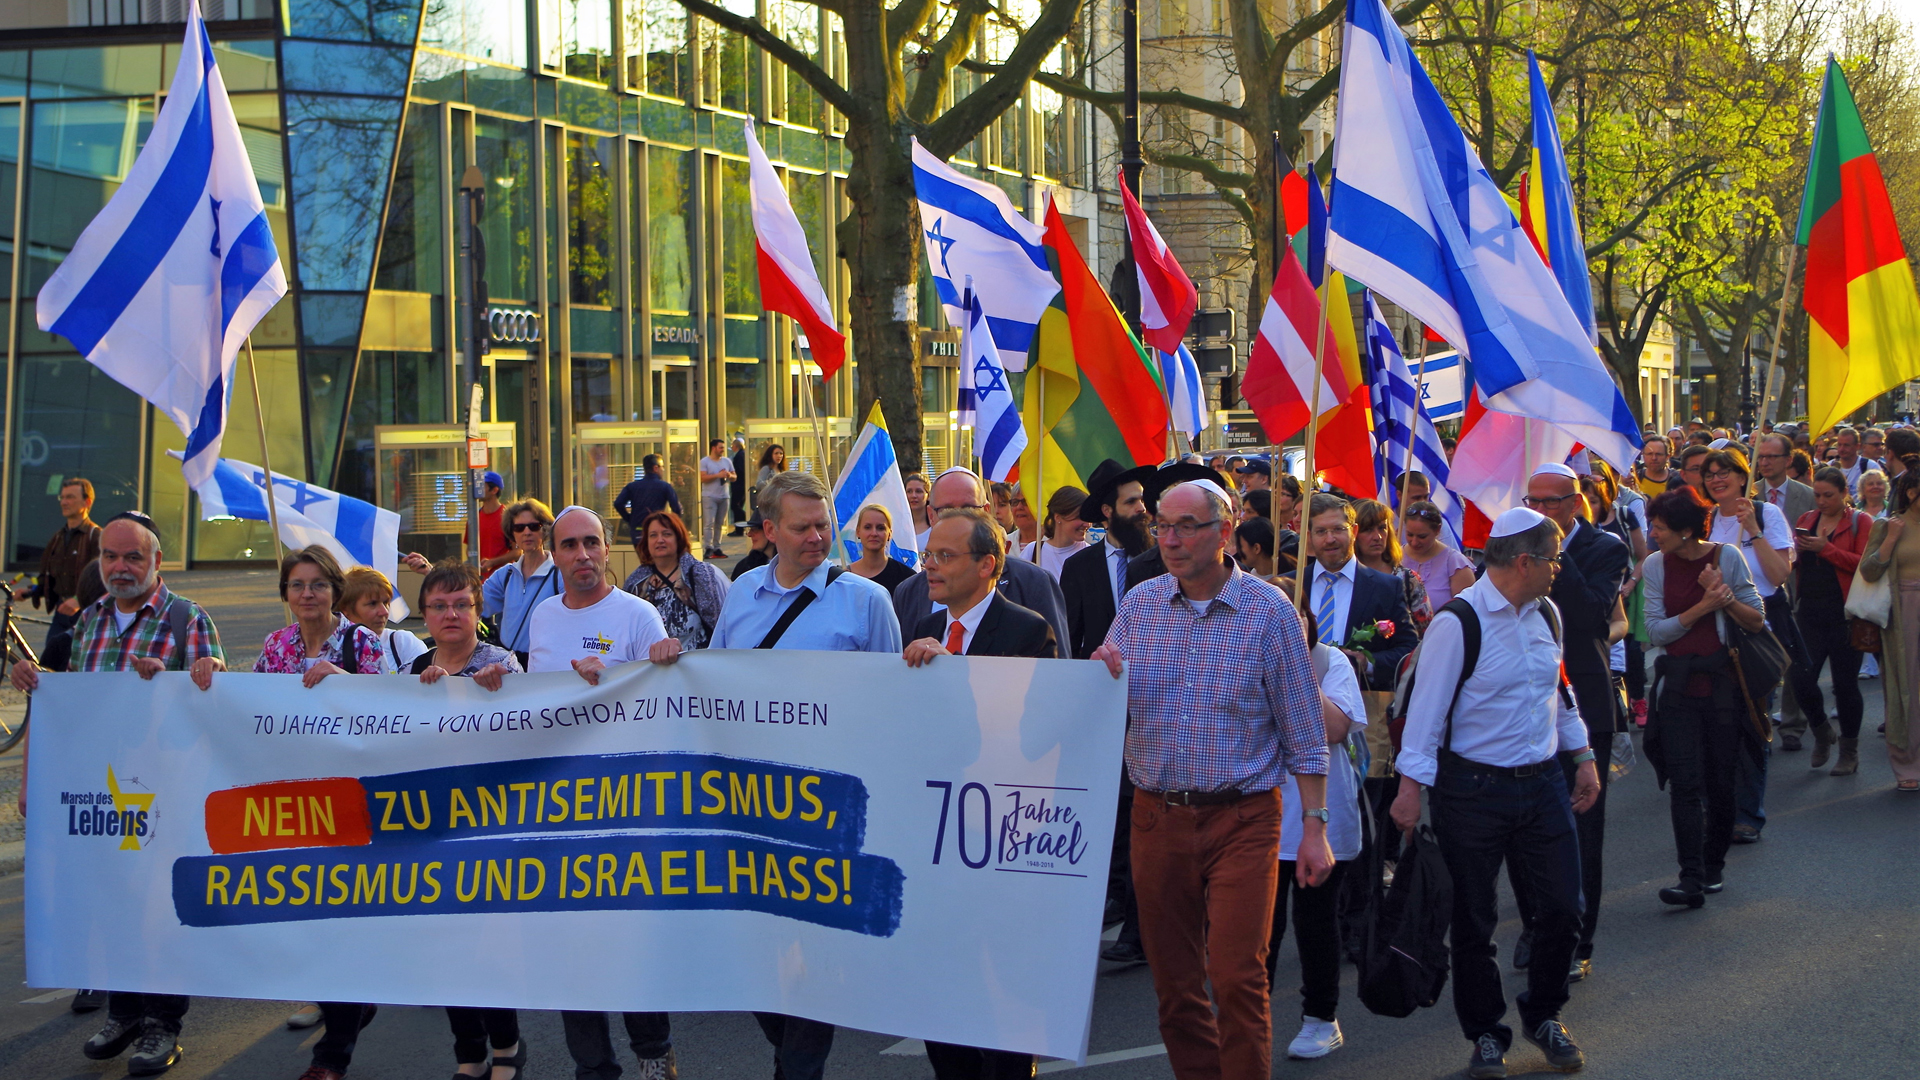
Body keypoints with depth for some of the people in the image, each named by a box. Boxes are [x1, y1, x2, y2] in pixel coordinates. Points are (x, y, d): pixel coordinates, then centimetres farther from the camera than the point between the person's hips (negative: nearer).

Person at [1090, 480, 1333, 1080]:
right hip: (1157, 818, 4)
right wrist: (1102, 678, -14)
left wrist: (1313, 826, -6)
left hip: (1241, 821, -4)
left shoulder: (1268, 611, -4)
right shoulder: (1140, 604, 6)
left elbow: (1304, 732, -2)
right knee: (1174, 982, 10)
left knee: (1237, 979, -10)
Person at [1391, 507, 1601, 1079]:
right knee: (1473, 921, 4)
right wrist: (1411, 787, -18)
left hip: (1542, 782, 6)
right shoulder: (1459, 622, -14)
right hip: (1473, 790, -6)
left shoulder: (1545, 614, 8)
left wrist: (1582, 757, 21)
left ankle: (1543, 1015, 26)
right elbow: (1427, 705, -15)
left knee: (1563, 907, 4)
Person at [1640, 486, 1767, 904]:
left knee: (1721, 782, 6)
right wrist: (1703, 607, -15)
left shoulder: (1727, 557, -3)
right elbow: (1657, 630, -4)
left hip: (1721, 683, -1)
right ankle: (1691, 880, -13)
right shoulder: (1656, 565, 2)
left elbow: (1756, 620, 0)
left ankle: (1714, 864, 26)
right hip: (1677, 687, 1)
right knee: (1684, 783, -9)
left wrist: (1725, 598, -18)